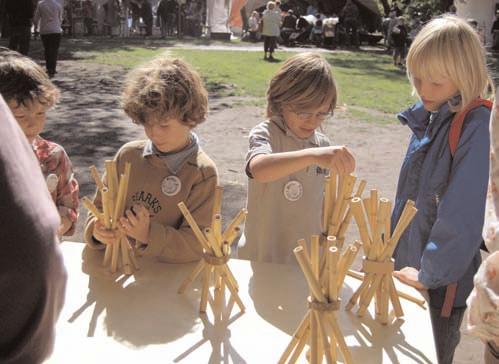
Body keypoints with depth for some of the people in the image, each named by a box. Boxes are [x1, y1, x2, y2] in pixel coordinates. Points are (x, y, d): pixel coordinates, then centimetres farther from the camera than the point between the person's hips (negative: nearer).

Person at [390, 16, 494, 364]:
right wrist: (397, 252, 12)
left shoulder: (474, 126, -22)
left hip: (443, 280, -7)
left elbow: (463, 213, -24)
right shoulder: (429, 117, 2)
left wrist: (430, 273, -17)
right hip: (410, 264, 7)